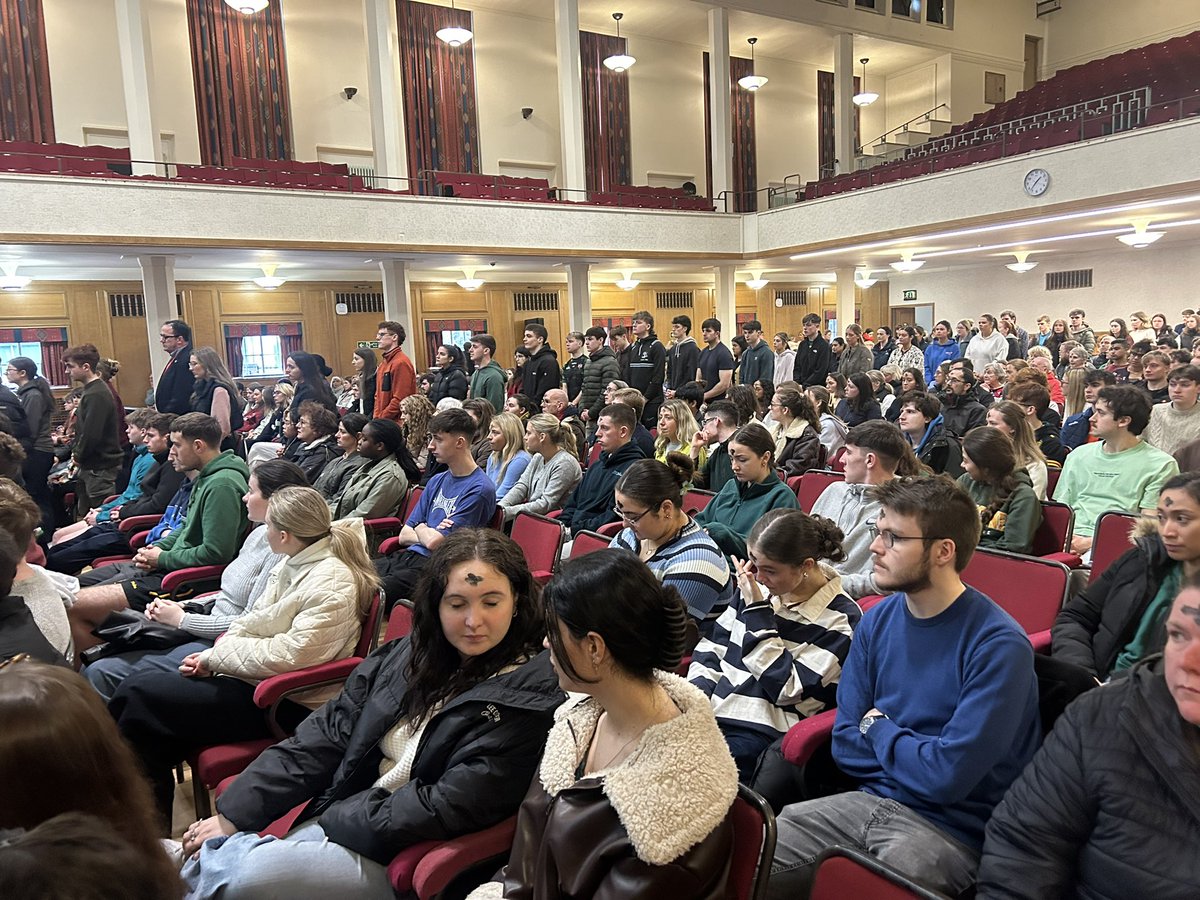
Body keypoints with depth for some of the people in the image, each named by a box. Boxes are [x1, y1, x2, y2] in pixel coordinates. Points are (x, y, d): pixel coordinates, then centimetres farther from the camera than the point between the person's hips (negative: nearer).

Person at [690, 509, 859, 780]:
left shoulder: (840, 619, -8)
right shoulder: (756, 587, 9)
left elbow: (787, 689, -11)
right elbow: (712, 646, 14)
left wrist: (758, 611, -13)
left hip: (762, 735, -5)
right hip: (708, 715, 6)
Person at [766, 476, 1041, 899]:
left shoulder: (998, 644, -17)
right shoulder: (877, 621, 2)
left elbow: (949, 776, -21)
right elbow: (847, 746, 5)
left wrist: (879, 730, -5)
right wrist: (913, 757, -10)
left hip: (954, 828, -5)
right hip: (871, 801, 5)